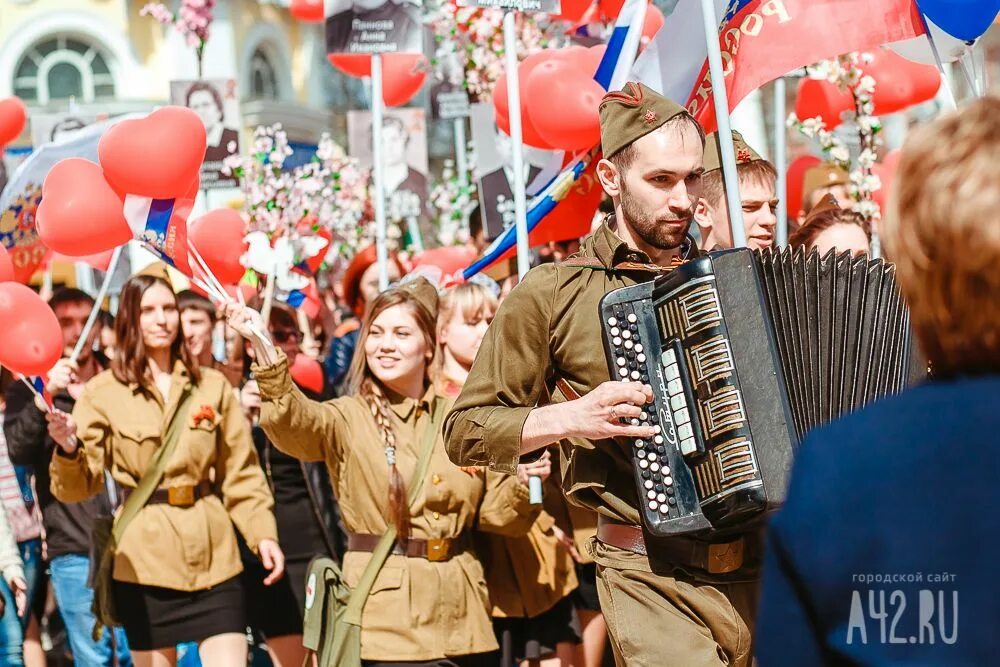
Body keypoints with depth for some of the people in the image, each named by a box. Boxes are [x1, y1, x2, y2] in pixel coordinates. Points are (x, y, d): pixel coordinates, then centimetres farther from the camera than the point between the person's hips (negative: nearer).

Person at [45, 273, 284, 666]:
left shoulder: (212, 386, 8)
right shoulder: (103, 392, 0)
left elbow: (241, 473, 11)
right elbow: (80, 486, -5)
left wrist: (262, 533, -2)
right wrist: (68, 448, -26)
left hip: (213, 558, 2)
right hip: (144, 560, -2)